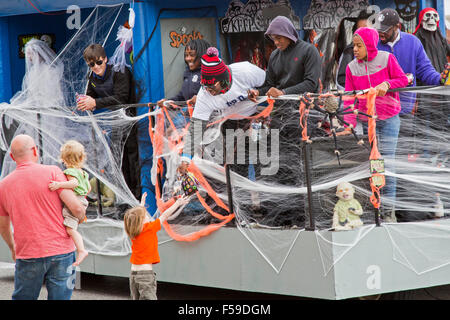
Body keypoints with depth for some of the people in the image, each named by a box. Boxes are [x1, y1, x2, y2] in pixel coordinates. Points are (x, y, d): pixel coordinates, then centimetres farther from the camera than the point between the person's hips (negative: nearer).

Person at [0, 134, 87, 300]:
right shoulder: (52, 172, -5)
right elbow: (75, 207, -12)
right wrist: (81, 217, 13)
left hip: (27, 257, 2)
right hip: (61, 251, -2)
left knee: (22, 298, 14)